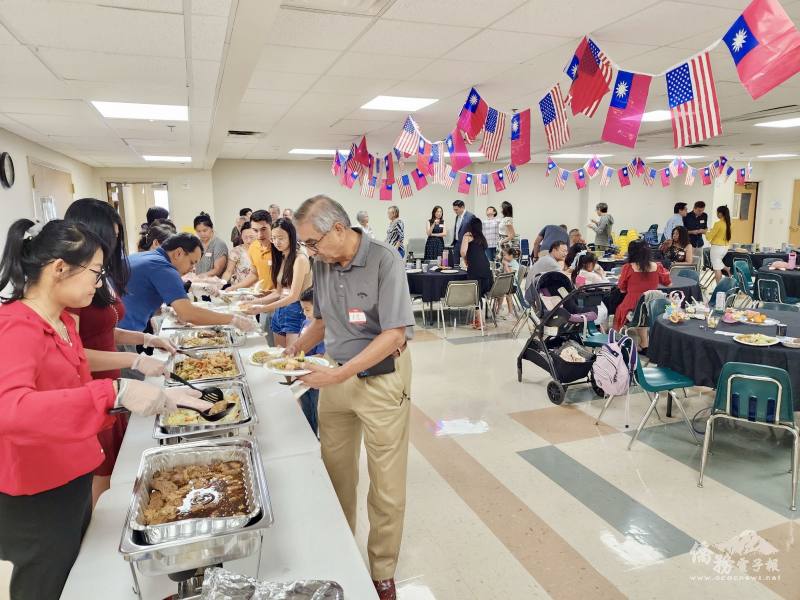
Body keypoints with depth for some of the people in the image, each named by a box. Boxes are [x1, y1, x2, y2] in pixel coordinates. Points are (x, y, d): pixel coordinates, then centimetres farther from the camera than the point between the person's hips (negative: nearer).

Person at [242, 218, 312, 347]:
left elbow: (294, 296, -15)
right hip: (279, 311, 8)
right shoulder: (280, 259, 14)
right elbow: (278, 293, 14)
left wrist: (262, 308, -19)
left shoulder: (300, 259, -11)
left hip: (295, 312, -8)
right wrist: (254, 302, 2)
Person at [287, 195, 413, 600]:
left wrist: (340, 373, -23)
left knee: (387, 487, 6)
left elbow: (395, 335, -20)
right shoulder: (322, 263, 2)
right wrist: (298, 347, -3)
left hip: (381, 380, -5)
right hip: (335, 378, 5)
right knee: (336, 475, 15)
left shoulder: (384, 260, -17)